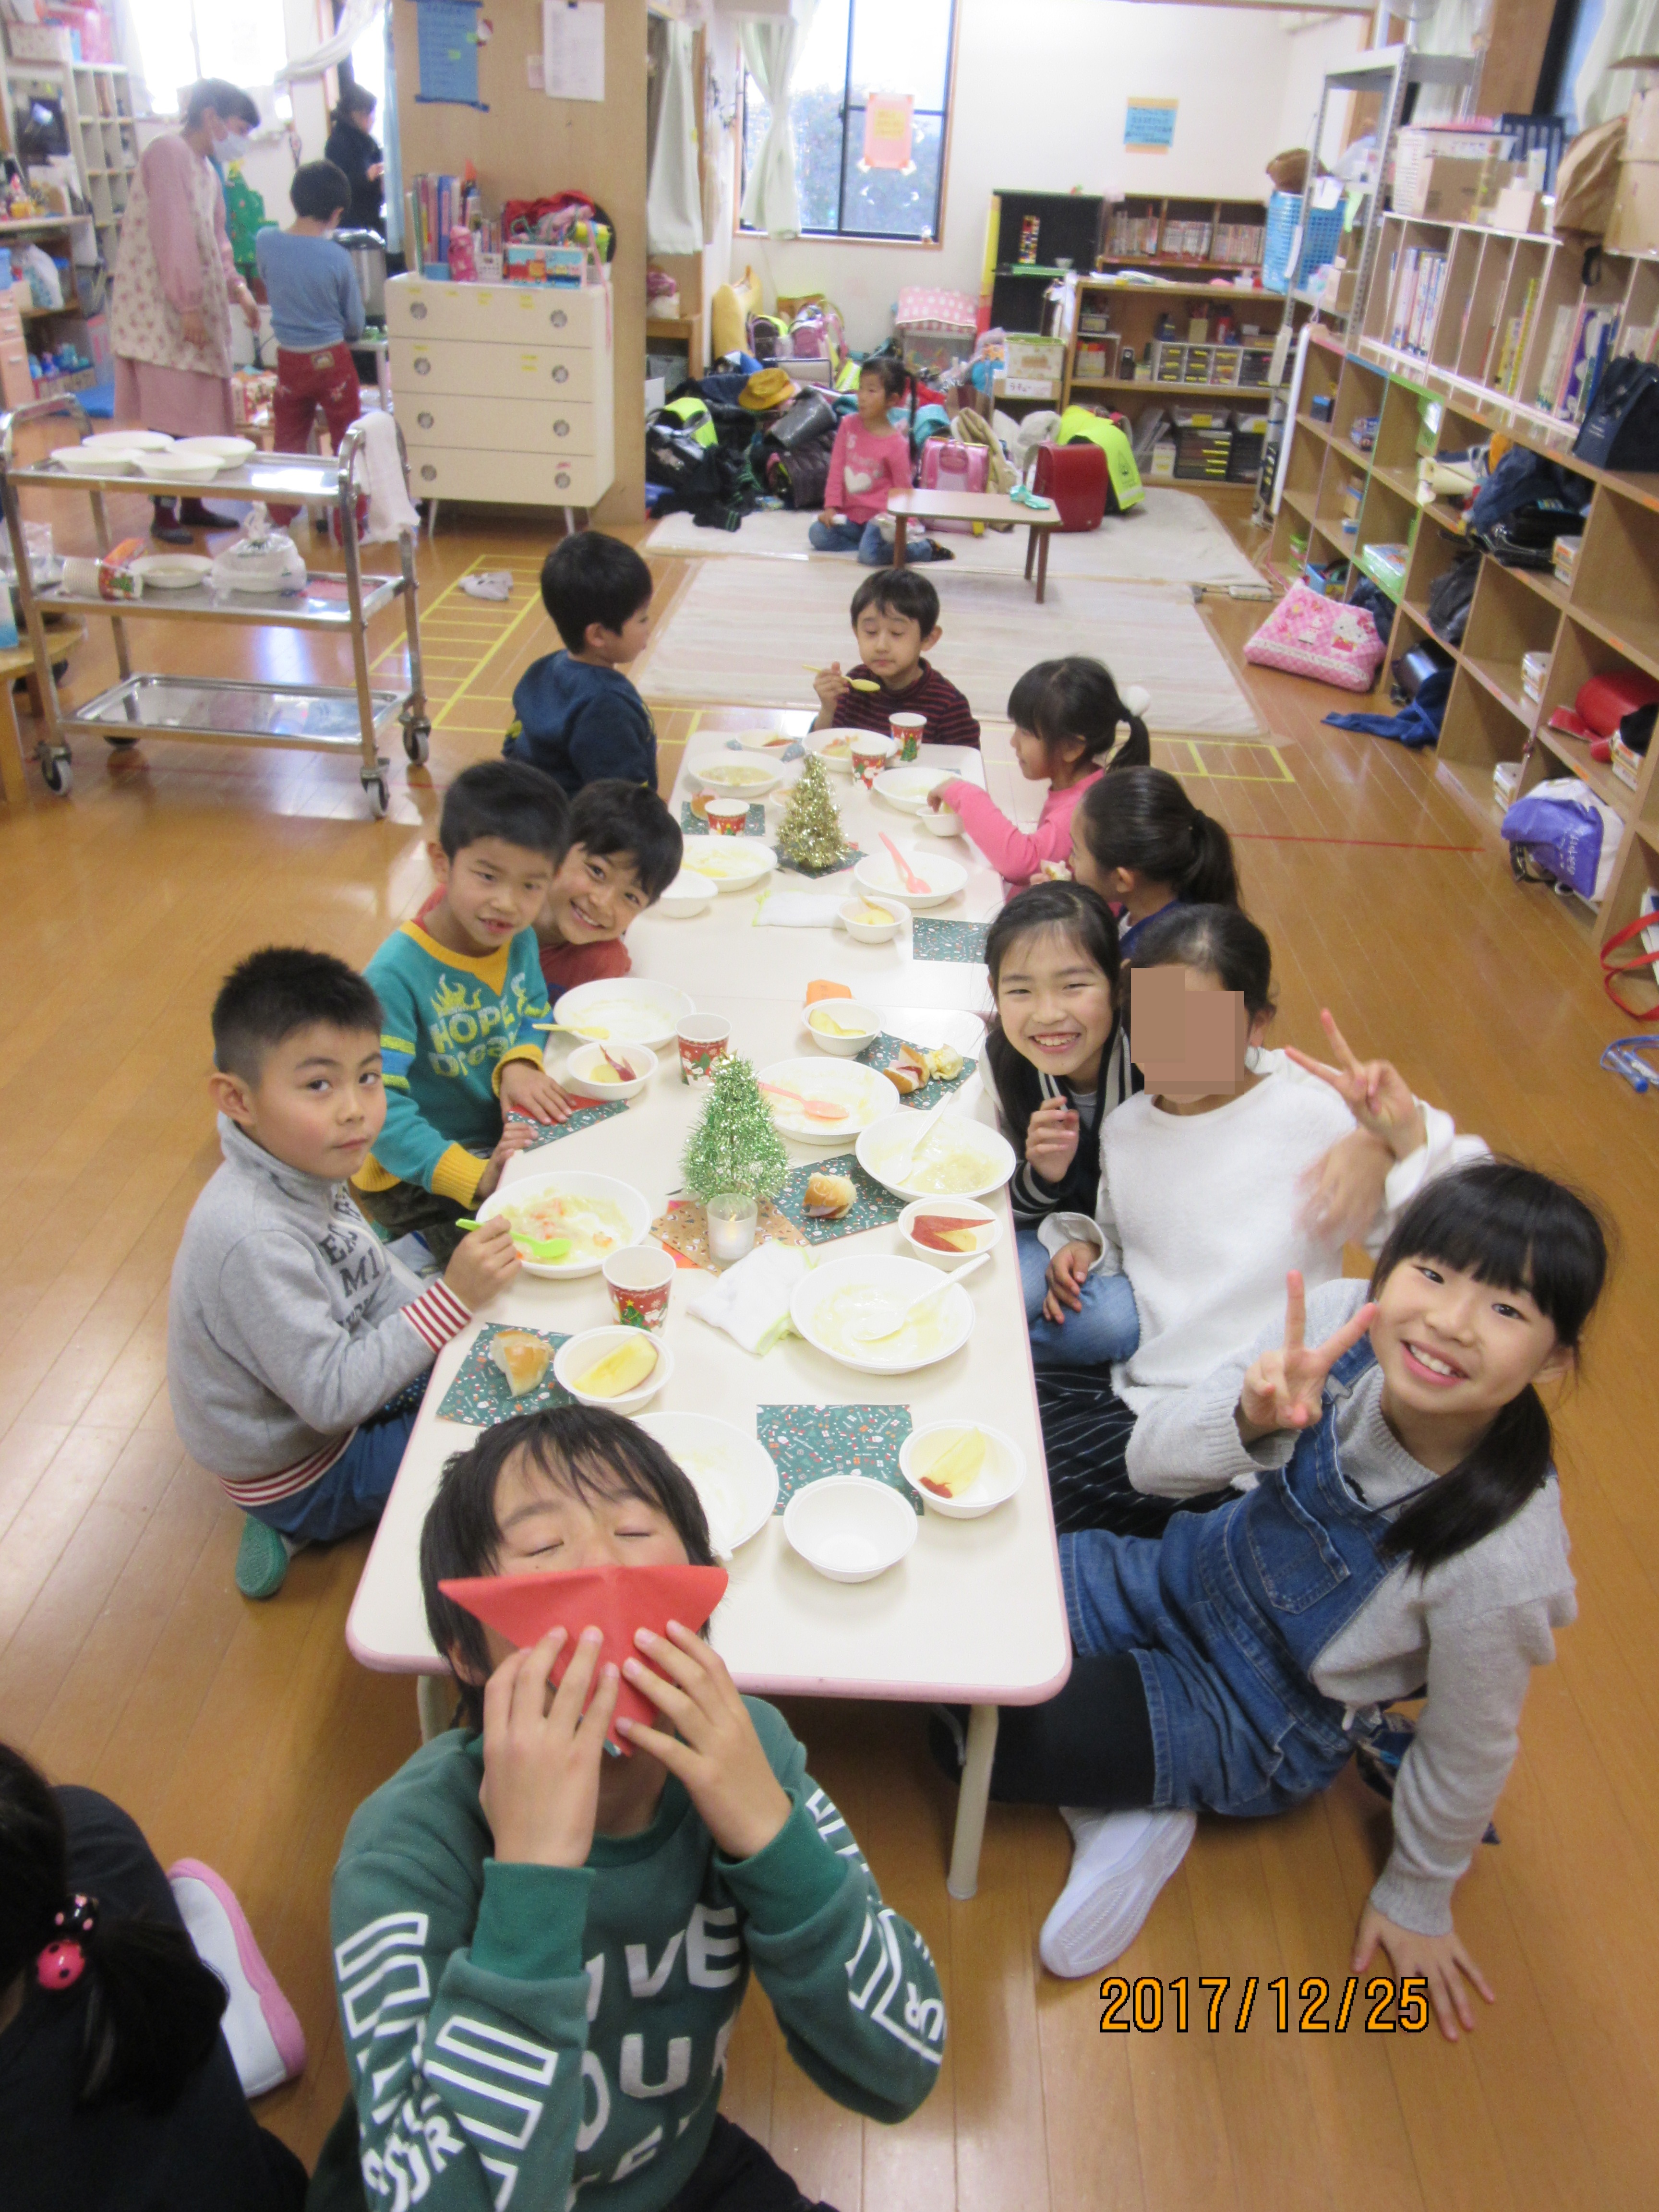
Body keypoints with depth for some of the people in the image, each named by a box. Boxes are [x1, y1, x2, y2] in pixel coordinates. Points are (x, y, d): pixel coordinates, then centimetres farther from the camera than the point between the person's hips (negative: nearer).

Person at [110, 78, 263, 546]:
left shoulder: (205, 169, 18)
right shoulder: (168, 153, -11)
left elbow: (215, 237, 22)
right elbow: (173, 234, -19)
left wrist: (237, 288, 6)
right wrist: (189, 305, -22)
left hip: (197, 311, 9)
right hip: (161, 310, -9)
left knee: (200, 413, 10)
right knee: (170, 417, -8)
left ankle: (193, 506, 18)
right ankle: (163, 515, -2)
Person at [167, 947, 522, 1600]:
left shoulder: (303, 1169, -9)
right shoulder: (254, 1240, -38)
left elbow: (376, 1283, 2)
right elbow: (332, 1396, -34)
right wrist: (453, 1300, -38)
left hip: (337, 1404, 8)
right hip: (297, 1471, -8)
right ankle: (300, 1527, 8)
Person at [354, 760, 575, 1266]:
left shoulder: (520, 942, -5)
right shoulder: (397, 973, -25)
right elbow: (378, 1102, -28)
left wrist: (519, 1063, -10)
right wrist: (476, 1178, -35)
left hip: (504, 1144, 7)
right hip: (415, 1177, -6)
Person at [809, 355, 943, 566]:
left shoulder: (896, 443, -12)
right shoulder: (848, 425, 0)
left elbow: (903, 490, -6)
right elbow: (836, 468, 3)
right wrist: (831, 507, -4)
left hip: (879, 516, -5)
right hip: (851, 514, 5)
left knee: (870, 555, -30)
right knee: (817, 534, -14)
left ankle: (924, 548, -8)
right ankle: (870, 541, -6)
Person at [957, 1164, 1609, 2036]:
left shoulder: (1501, 1561, -33)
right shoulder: (1337, 1325, -25)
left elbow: (1468, 1753, -14)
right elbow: (1152, 1463, -17)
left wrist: (1415, 1901, 3)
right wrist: (1253, 1416, -38)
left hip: (1263, 1724, -4)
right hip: (1183, 1580, 5)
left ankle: (1147, 1809, 12)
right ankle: (1121, 1809, 8)